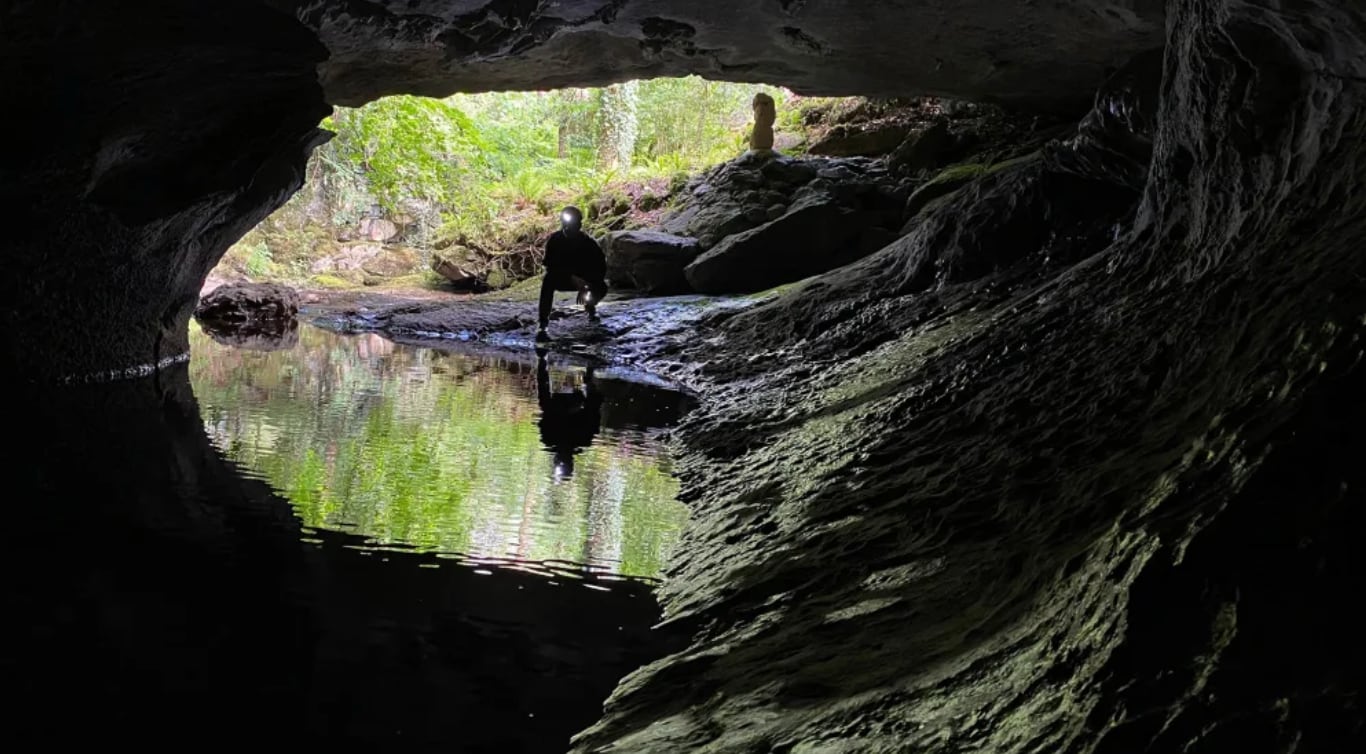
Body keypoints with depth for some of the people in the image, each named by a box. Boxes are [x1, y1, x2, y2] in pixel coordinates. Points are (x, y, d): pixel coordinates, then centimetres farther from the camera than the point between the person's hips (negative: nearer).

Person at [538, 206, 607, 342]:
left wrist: (586, 287, -31)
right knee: (548, 280, -35)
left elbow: (601, 267, -16)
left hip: (582, 280, 1)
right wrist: (572, 278, -38)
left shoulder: (588, 242, -17)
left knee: (602, 288, -27)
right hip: (561, 278, -1)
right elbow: (550, 266, -24)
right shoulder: (555, 240, -19)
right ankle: (543, 324, -38)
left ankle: (589, 305, 13)